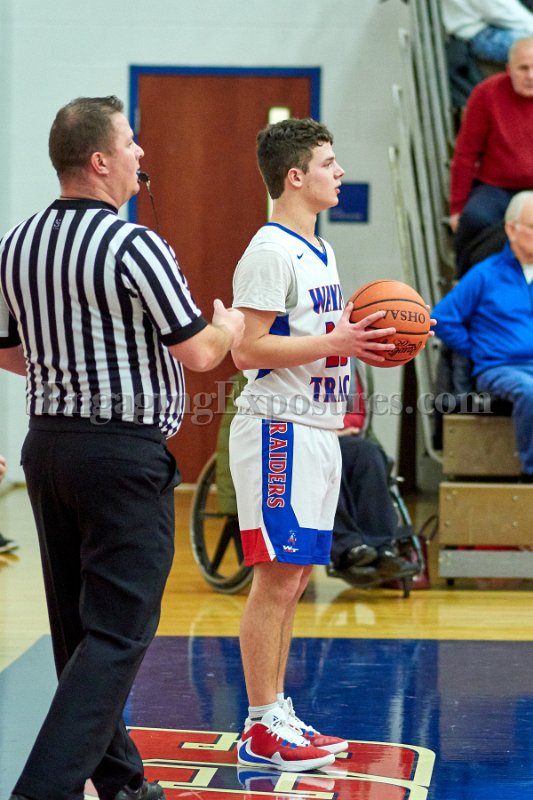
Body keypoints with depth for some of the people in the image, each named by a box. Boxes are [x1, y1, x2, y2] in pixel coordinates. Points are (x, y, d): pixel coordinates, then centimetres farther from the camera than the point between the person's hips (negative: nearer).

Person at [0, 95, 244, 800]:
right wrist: (231, 325, 10)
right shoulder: (134, 246, -16)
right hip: (126, 454, -8)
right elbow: (198, 353, -11)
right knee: (116, 633, -4)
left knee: (79, 627, 15)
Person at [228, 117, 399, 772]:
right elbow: (249, 350, -19)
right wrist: (335, 343, -21)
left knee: (294, 578, 12)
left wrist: (364, 343, 10)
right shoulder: (271, 251, -14)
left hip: (317, 431, 10)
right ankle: (261, 731, -1)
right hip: (280, 429, -10)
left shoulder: (318, 250, 17)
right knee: (276, 577, -7)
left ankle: (278, 715, 19)